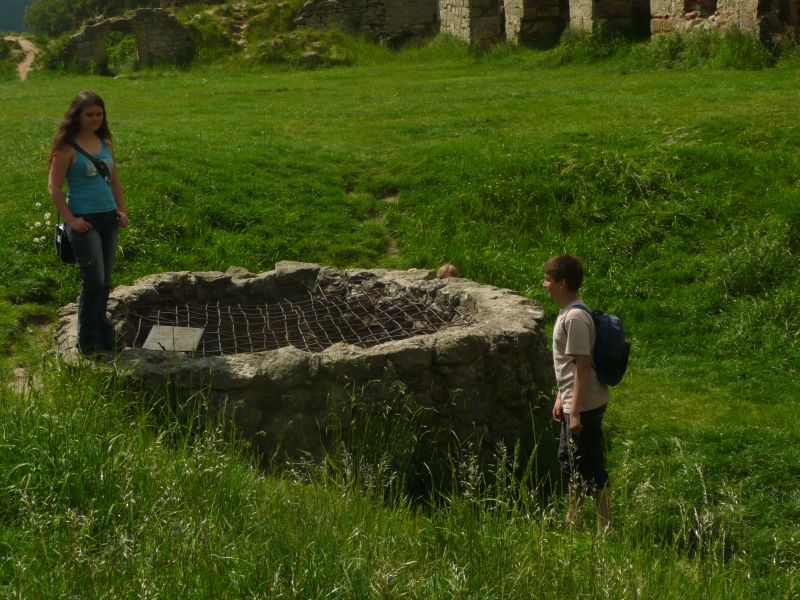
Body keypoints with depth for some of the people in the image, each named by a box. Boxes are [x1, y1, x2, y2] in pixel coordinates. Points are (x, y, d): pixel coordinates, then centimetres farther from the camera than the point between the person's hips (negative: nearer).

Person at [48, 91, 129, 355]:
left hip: (109, 219, 6)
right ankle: (88, 340, 5)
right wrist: (70, 220, -13)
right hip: (84, 222, -6)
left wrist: (122, 211, 8)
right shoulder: (67, 148, -8)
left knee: (104, 282, 11)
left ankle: (102, 333, 23)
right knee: (93, 281, -7)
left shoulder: (105, 143, 9)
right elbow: (54, 187, -9)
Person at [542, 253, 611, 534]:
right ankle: (573, 522, 37)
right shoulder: (567, 313, 10)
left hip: (585, 406, -11)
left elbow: (583, 366, -23)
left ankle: (606, 529, 6)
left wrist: (576, 411, -23)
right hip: (573, 402, 11)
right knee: (569, 460, 22)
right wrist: (561, 398, 22)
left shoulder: (575, 318, -21)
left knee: (592, 469, -2)